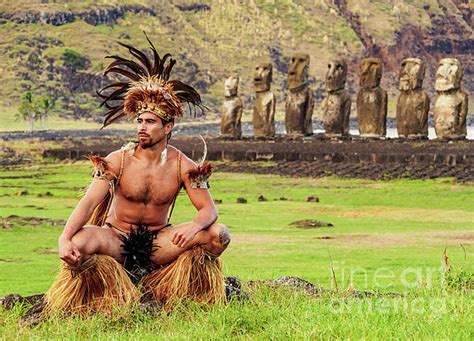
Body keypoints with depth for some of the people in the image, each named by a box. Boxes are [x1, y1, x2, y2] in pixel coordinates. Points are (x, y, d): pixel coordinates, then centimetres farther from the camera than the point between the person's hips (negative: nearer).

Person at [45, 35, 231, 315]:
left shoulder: (183, 166, -5)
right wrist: (65, 238, -36)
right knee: (79, 242, -35)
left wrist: (194, 226, -34)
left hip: (158, 241, 1)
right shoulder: (117, 161, -10)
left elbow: (208, 209, -8)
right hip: (116, 238, -1)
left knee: (220, 235, -20)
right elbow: (89, 203, -19)